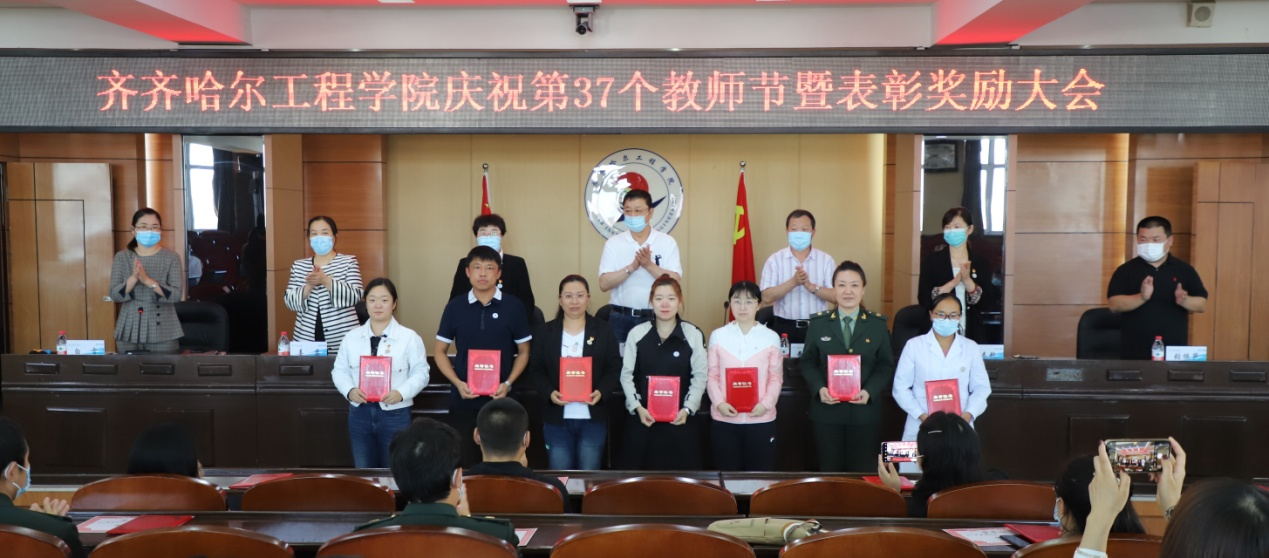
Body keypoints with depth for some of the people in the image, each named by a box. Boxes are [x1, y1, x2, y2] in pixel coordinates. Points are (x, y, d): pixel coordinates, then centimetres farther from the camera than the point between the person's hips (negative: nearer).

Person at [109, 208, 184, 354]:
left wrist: (147, 280, -22)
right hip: (129, 331, 2)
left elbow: (176, 295, -11)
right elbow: (114, 294, -2)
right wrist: (134, 278, -20)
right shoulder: (122, 257, 6)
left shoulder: (171, 258, -1)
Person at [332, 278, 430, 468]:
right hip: (360, 413, 3)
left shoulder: (409, 337, -4)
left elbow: (421, 373, -6)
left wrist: (401, 393, -21)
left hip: (395, 414, -3)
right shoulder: (352, 337, 6)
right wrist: (349, 390, -12)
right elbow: (340, 370, 7)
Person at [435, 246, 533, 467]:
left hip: (500, 399, -1)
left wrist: (508, 383, -9)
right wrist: (457, 382, -7)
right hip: (463, 400, 1)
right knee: (464, 462, 7)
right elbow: (439, 351, 7)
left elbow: (523, 351, 6)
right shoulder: (455, 307, 1)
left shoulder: (514, 306, -1)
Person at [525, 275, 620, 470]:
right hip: (557, 419, 0)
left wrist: (601, 391, -17)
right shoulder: (544, 332, 5)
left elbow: (614, 369, 2)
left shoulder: (604, 331, 5)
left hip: (593, 418, 0)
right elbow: (536, 370, 2)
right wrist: (549, 392, -17)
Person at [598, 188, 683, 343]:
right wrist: (631, 267, -19)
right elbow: (604, 284, -6)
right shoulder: (613, 243, 2)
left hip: (655, 317, 0)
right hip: (621, 318, 1)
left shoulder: (667, 242, 1)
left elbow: (675, 281, -7)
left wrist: (649, 265, -19)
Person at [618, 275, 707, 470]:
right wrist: (637, 407, -8)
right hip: (642, 418, 1)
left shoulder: (693, 334, -2)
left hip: (679, 419, -1)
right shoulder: (637, 333, 1)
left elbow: (700, 377, 0)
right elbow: (626, 375, 3)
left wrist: (687, 409, -11)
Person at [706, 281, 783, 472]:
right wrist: (719, 402, -11)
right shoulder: (718, 336, 5)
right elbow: (711, 375, 4)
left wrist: (766, 404, -13)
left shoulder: (771, 337, 4)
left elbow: (776, 377, 2)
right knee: (728, 473, 8)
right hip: (725, 419, 0)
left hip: (761, 419, 0)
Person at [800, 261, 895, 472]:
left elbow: (886, 365, 2)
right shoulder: (818, 323, 5)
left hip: (864, 411, 0)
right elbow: (808, 363, 5)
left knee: (861, 472, 8)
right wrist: (819, 388, -14)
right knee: (830, 471, 7)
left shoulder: (878, 324, 4)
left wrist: (870, 391, -15)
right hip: (827, 411, 0)